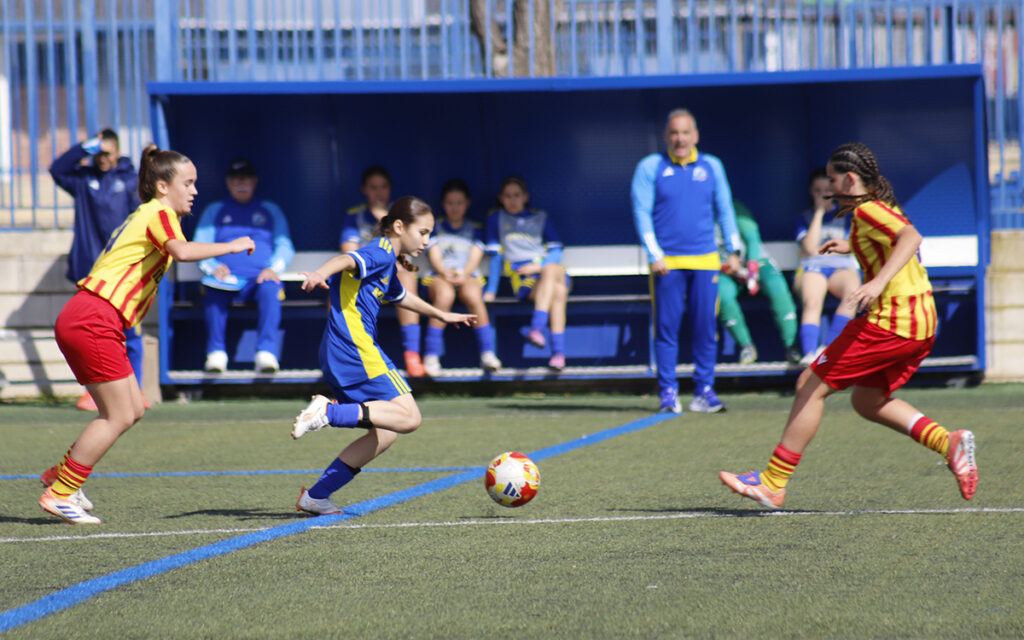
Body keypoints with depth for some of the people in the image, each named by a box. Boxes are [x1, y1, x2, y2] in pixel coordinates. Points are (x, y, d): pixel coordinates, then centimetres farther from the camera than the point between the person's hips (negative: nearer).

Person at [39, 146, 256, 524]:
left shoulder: (145, 216, 24)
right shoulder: (159, 213, -7)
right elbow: (181, 251, -26)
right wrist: (231, 247, -18)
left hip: (83, 321, 10)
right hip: (93, 321, -10)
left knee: (132, 410, 11)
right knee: (119, 416, -7)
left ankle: (61, 475, 17)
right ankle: (59, 494, -3)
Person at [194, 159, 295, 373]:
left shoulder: (270, 210, 23)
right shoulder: (214, 211, 23)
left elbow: (285, 247, 14)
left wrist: (273, 269, -8)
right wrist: (212, 267, -10)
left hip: (260, 277, 0)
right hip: (226, 276, 0)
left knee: (270, 289, -37)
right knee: (212, 289, -36)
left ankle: (266, 353, -46)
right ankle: (216, 353, -35)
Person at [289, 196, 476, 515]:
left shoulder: (387, 262, 26)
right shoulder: (381, 252, -5)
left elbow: (400, 296, 47)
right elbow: (347, 260, -26)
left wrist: (442, 315, 61)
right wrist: (320, 273, -48)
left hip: (338, 355, 10)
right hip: (356, 346, -10)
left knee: (384, 435, 9)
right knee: (408, 417, -15)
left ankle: (315, 496, 6)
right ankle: (329, 412, -23)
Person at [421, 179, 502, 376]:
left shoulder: (475, 229, 20)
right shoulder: (435, 227, 18)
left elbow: (476, 256, 7)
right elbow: (434, 254, 6)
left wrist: (464, 273, -15)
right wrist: (445, 272, -16)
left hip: (468, 276, 1)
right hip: (439, 276, -1)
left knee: (473, 295, -37)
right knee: (445, 295, -38)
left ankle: (487, 354, -37)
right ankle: (430, 357, -39)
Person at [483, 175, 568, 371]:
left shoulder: (541, 218, 19)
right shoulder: (496, 218, 16)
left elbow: (556, 251, 12)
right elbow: (495, 256, 12)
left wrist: (539, 266, -8)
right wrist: (491, 290, 5)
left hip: (553, 271, 2)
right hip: (523, 280, -2)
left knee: (550, 270, -38)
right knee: (557, 293, -35)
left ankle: (537, 328, -50)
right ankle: (558, 351, -48)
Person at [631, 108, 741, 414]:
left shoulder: (712, 166, 11)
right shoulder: (650, 168, 3)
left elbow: (725, 210, 17)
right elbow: (642, 213, -1)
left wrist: (732, 251, 10)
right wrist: (654, 256, -9)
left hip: (705, 260, 2)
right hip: (667, 262, -2)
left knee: (706, 328, 0)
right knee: (666, 328, -3)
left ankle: (704, 391, 7)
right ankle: (668, 392, 2)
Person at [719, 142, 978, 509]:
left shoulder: (867, 210, -10)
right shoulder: (883, 208, 18)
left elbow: (911, 237, -28)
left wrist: (878, 282, -39)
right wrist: (852, 248, 40)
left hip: (889, 321, -10)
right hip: (921, 324, 10)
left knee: (811, 386, -3)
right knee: (866, 401, 21)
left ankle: (773, 484, -1)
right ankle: (948, 443, 3)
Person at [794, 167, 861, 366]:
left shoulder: (845, 215, 22)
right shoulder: (805, 218, 20)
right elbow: (810, 247, 1)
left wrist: (819, 248, 3)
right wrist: (819, 211, 5)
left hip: (843, 267, 0)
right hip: (811, 268, 0)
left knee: (852, 289, -39)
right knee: (812, 301, -38)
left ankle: (828, 347, -47)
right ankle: (809, 354, -56)